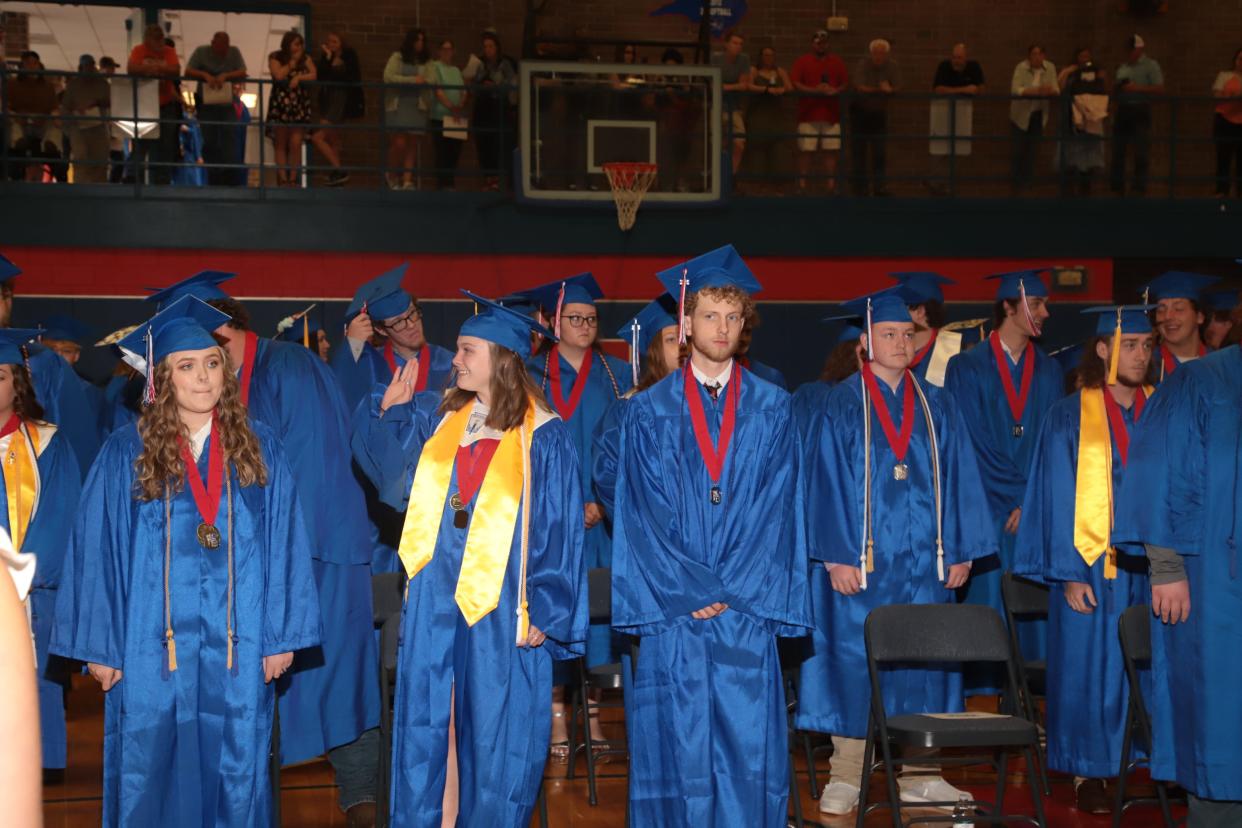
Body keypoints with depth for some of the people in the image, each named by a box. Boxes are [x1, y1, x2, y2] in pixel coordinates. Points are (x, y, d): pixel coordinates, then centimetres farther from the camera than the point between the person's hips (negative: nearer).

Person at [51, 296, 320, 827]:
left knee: (234, 777, 8)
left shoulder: (259, 450, 4)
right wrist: (98, 645, -5)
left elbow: (284, 545, 3)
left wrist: (282, 635, -1)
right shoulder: (126, 454, -1)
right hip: (152, 648, -1)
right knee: (150, 779, 5)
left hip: (237, 648, 1)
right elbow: (96, 551, -1)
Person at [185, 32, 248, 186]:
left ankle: (230, 178, -9)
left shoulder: (234, 52, 0)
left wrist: (225, 76, -24)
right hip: (206, 104, 0)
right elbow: (188, 72, -8)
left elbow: (243, 73, -8)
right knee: (210, 142, 3)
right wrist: (205, 75, -24)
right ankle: (213, 178, 11)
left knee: (229, 139, -9)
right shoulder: (201, 51, -2)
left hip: (227, 104, 0)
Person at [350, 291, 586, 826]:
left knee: (495, 732, 6)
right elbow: (384, 463, 20)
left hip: (501, 604, -4)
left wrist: (545, 614, -10)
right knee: (421, 721, 9)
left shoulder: (542, 436, -6)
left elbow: (558, 529, -6)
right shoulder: (438, 419, 8)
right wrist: (389, 412, 1)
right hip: (434, 596, 4)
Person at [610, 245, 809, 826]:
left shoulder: (772, 410, 8)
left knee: (750, 746, 0)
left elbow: (776, 508, 1)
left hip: (748, 610, 1)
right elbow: (643, 513, -2)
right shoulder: (648, 413, 5)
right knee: (678, 749, 1)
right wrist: (692, 593, -11)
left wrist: (733, 592, -9)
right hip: (673, 607, -1)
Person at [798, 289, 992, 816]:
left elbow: (957, 481, 10)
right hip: (860, 559, -3)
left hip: (924, 559, 4)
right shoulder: (841, 407, -1)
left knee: (921, 664, 7)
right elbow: (825, 483, -5)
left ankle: (918, 776, 17)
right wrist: (836, 555, -12)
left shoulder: (937, 408, 10)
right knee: (854, 662, 0)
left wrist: (960, 551, 3)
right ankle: (847, 776, 9)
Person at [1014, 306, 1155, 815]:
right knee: (1088, 670, 1)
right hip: (1092, 567, -3)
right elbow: (1059, 499, -4)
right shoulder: (1069, 418, -1)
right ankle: (1087, 773, 11)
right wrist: (1070, 573, -10)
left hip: (1150, 563, 3)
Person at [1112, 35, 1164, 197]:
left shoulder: (1150, 65, 0)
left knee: (1141, 153, -6)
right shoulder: (1123, 68, 17)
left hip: (1140, 110, -6)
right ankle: (1117, 188, 12)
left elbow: (1160, 89, -8)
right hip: (1123, 110, 6)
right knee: (1118, 151, 6)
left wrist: (1137, 88, -17)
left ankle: (1139, 188, -3)